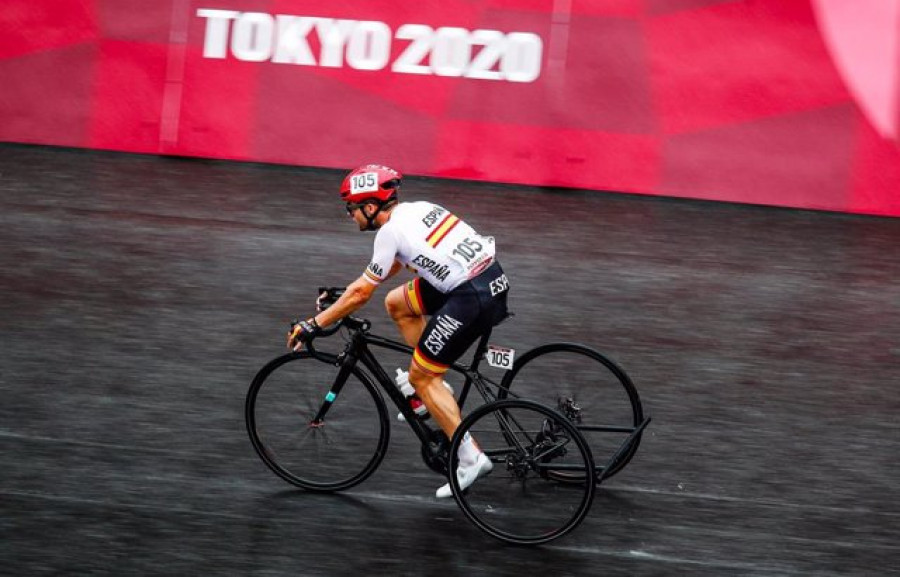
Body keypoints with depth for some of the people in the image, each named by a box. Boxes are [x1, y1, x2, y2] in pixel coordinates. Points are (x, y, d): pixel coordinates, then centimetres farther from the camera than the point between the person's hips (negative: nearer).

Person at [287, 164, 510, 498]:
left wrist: (313, 326, 2)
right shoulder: (415, 209, 16)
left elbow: (361, 293, -5)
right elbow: (394, 264, 31)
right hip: (494, 278, 9)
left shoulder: (391, 230, -8)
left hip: (473, 299, -9)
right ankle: (434, 389, 22)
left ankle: (471, 458, -3)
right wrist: (343, 296, 34)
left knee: (420, 377, 1)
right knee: (396, 303, 20)